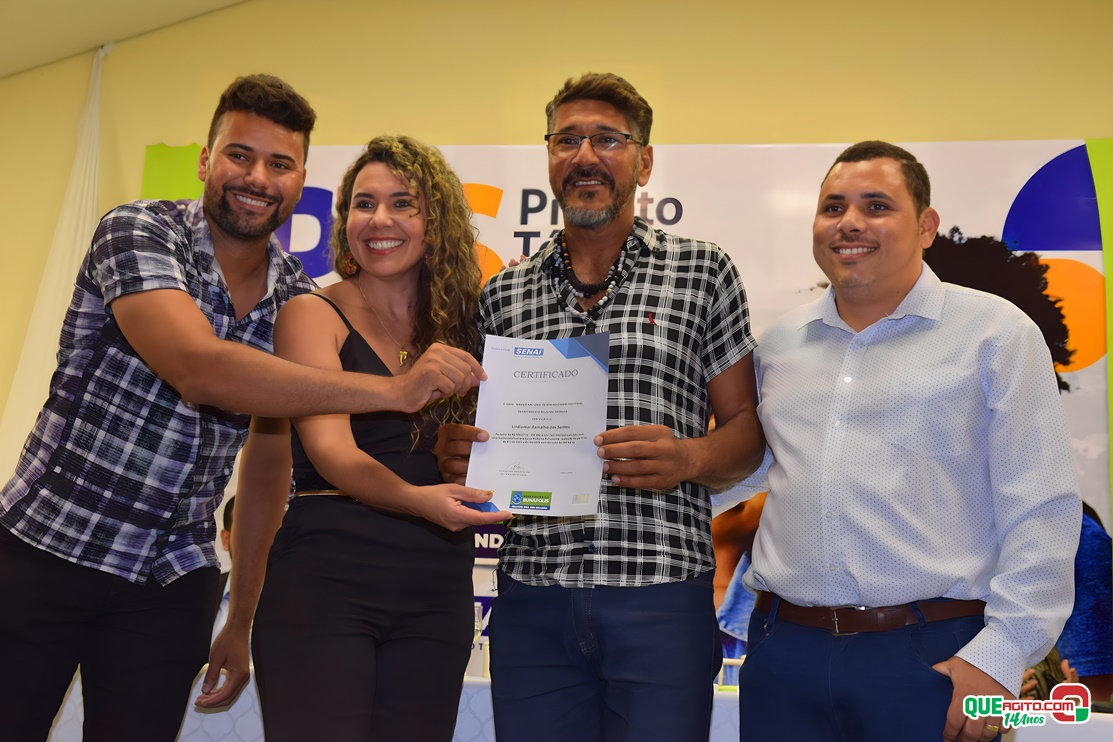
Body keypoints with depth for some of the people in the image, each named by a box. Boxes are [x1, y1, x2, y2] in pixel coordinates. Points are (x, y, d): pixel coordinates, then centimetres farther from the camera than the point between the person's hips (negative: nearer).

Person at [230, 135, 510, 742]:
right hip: (323, 574, -3)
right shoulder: (313, 314, 0)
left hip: (436, 587, 4)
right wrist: (415, 498, -30)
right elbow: (330, 449, -13)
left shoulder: (465, 322, 12)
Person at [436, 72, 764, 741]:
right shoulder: (503, 296, 11)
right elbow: (480, 433, 15)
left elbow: (746, 428, 5)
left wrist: (687, 458, -15)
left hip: (661, 592, -2)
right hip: (531, 598, 2)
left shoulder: (703, 272, 4)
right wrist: (456, 452, -7)